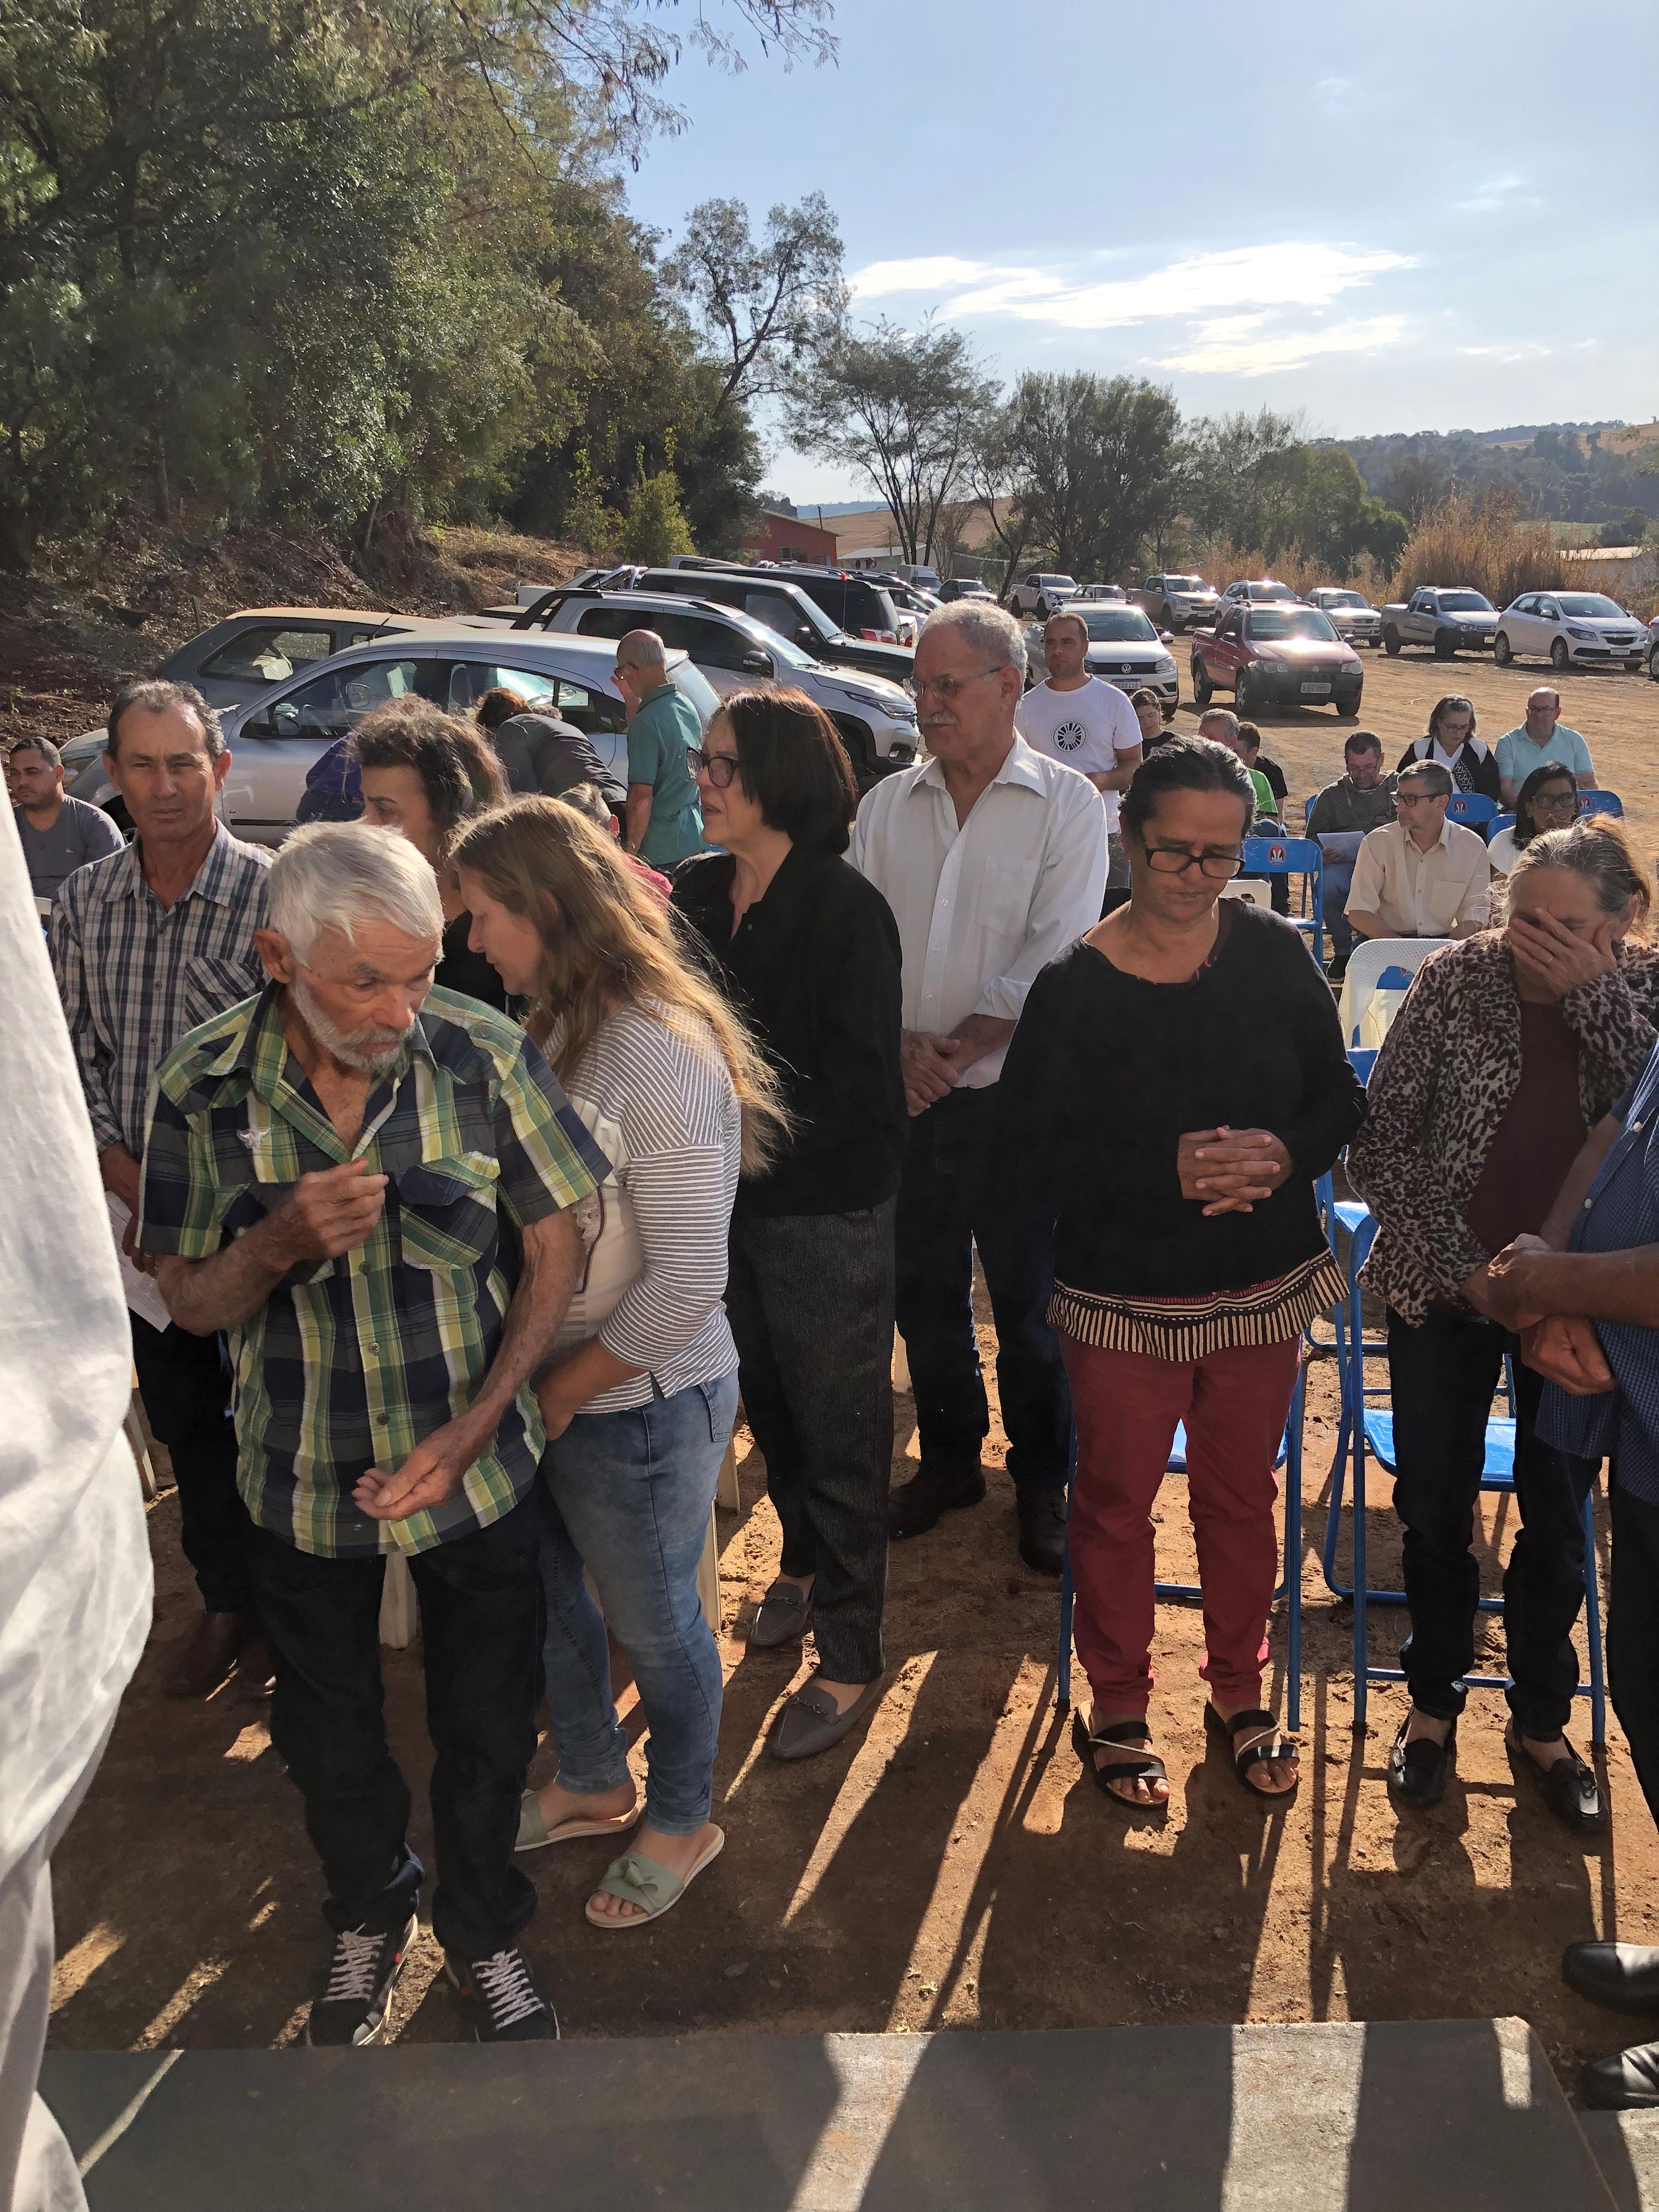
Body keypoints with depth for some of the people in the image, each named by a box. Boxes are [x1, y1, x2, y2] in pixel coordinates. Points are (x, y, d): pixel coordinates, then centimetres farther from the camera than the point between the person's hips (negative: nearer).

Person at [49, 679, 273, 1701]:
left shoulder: (273, 893, -13)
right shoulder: (84, 901, 0)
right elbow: (76, 1060, 3)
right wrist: (135, 1186, -8)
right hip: (142, 1210, 4)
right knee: (183, 1419, 17)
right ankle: (228, 1600, 38)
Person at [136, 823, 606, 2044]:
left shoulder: (487, 1056, -18)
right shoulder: (202, 1088, -15)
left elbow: (556, 1246, -8)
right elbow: (190, 1300, -5)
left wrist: (475, 1427, -16)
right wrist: (279, 1242, -28)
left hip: (476, 1466, -1)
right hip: (305, 1478, 1)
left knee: (488, 1729, 15)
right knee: (329, 1738, 21)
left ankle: (484, 1932, 45)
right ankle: (369, 1914, 52)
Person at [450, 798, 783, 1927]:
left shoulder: (662, 1058, -26)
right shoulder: (558, 1029, -1)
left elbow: (686, 1285, -26)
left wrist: (559, 1393, -16)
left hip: (639, 1408, -8)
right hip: (547, 1391, 8)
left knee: (654, 1622, 15)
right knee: (547, 1599, 25)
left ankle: (683, 1823, 43)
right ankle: (593, 1784, 52)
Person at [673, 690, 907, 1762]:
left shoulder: (847, 909, -18)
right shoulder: (698, 891, 2)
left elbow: (852, 1086, -19)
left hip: (827, 1207, -7)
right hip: (730, 1196, 7)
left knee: (839, 1426, 5)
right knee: (765, 1396, 23)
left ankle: (851, 1659, 19)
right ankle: (805, 1563, 48)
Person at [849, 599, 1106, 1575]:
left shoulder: (1066, 803, -4)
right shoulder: (886, 805, 7)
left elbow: (1055, 956, -13)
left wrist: (958, 1050, -17)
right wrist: (900, 1043, -14)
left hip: (1017, 1099, -4)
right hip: (906, 1098, 4)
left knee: (1030, 1303, 8)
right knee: (924, 1292, 15)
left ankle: (1044, 1481, 27)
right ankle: (951, 1458, 35)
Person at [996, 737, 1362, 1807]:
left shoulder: (1277, 955, -4)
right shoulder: (1075, 985, -13)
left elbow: (1342, 1097, 2)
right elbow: (1033, 1148, -13)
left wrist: (1287, 1153, -19)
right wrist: (1168, 1170, -25)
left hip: (1264, 1287, 3)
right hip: (1124, 1297, -2)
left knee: (1243, 1495, 18)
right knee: (1118, 1501, 13)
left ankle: (1240, 1690, 40)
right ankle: (1118, 1701, 34)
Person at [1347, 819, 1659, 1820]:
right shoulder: (1458, 977, -12)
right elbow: (1379, 1143, -9)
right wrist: (1462, 1264, -15)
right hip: (1443, 1290, -1)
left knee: (1558, 1515, 14)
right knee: (1436, 1505, 12)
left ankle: (1542, 1719, 36)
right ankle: (1434, 1700, 34)